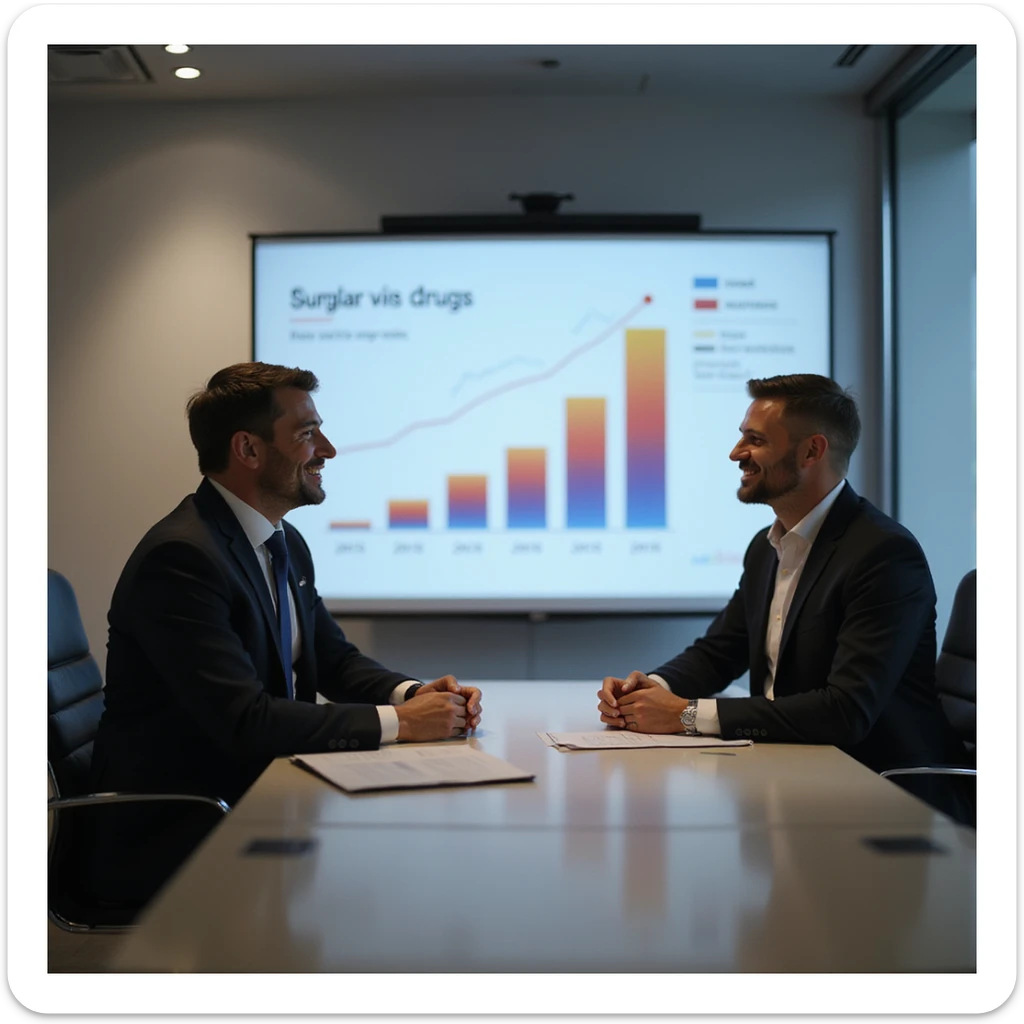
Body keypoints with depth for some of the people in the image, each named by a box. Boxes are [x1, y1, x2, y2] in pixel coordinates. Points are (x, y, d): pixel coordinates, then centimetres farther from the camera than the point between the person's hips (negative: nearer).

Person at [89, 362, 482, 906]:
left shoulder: (286, 543, 10)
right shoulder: (180, 557, -20)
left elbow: (337, 660, 17)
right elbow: (244, 720, -26)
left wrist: (413, 693, -4)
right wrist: (397, 722, -22)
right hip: (170, 836, -9)